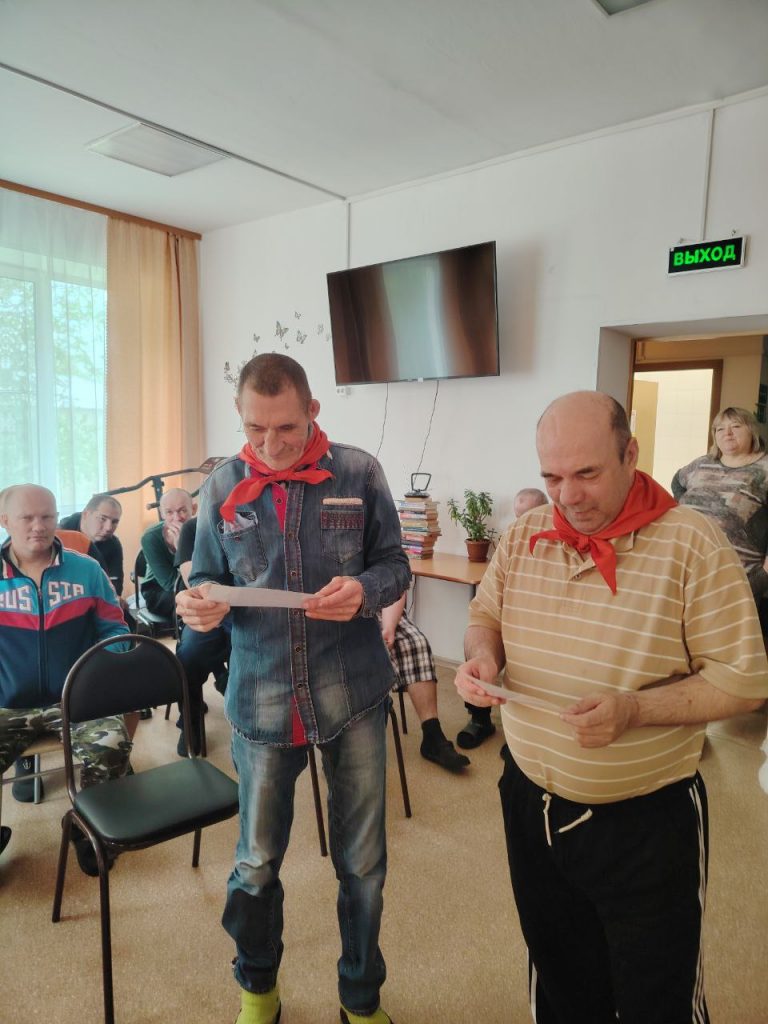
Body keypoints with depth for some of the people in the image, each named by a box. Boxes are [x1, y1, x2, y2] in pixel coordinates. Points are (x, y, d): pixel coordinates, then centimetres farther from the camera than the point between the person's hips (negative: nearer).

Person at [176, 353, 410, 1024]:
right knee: (257, 862, 18)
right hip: (262, 699, 1)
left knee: (363, 862, 15)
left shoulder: (358, 473, -4)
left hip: (352, 695, -1)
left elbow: (394, 566, 0)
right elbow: (208, 579, 8)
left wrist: (365, 590, -22)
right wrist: (201, 601, -15)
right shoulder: (222, 488, 1)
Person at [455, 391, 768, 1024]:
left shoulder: (692, 543, -16)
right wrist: (482, 654, -12)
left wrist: (634, 710, -28)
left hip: (647, 822, -3)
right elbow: (486, 614, 10)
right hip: (531, 802, 4)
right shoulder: (524, 537, -3)